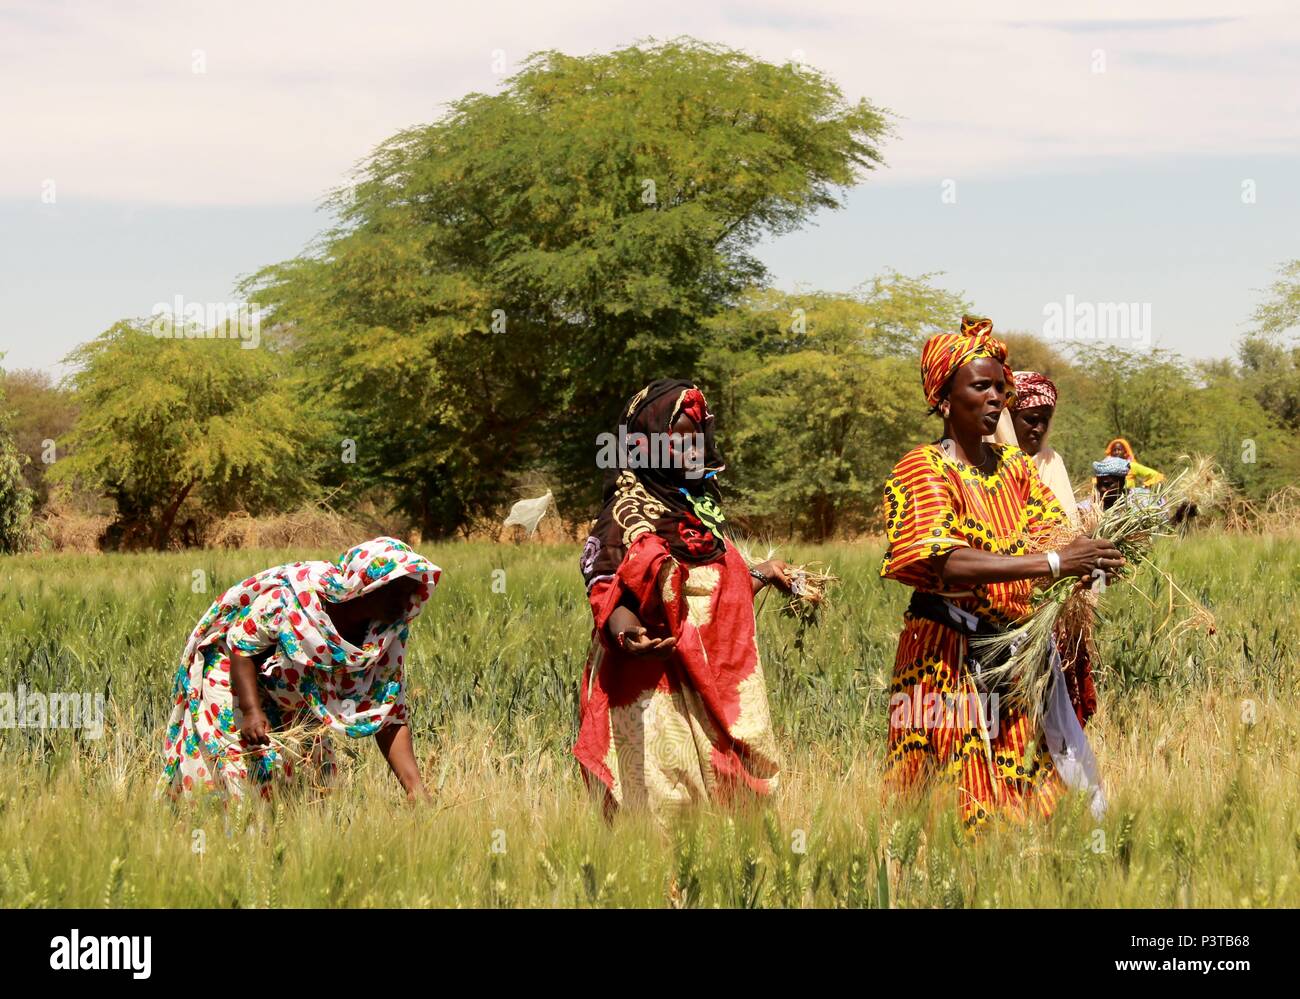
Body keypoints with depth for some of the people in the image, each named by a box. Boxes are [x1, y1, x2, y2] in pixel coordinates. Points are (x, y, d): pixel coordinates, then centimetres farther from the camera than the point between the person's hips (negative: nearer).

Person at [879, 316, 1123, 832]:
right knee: (959, 795, -6)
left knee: (1025, 789, 2)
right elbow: (944, 561, -24)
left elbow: (1051, 534, 3)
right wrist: (1051, 563, -30)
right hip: (948, 656, -6)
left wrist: (1094, 557, -21)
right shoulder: (924, 470, -9)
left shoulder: (1014, 466, 12)